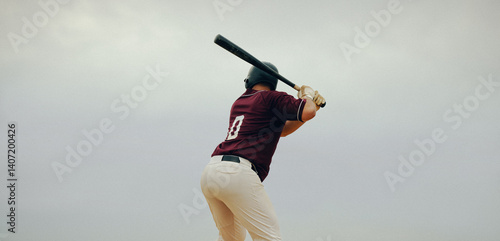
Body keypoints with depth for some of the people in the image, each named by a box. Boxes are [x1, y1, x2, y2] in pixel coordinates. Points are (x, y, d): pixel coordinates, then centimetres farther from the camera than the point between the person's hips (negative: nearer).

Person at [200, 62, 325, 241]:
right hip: (238, 172, -8)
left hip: (210, 172, 8)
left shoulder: (238, 103, 29)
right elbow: (308, 112, -6)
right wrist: (307, 95, 17)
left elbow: (281, 130, 35)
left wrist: (312, 104, 25)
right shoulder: (271, 98, 7)